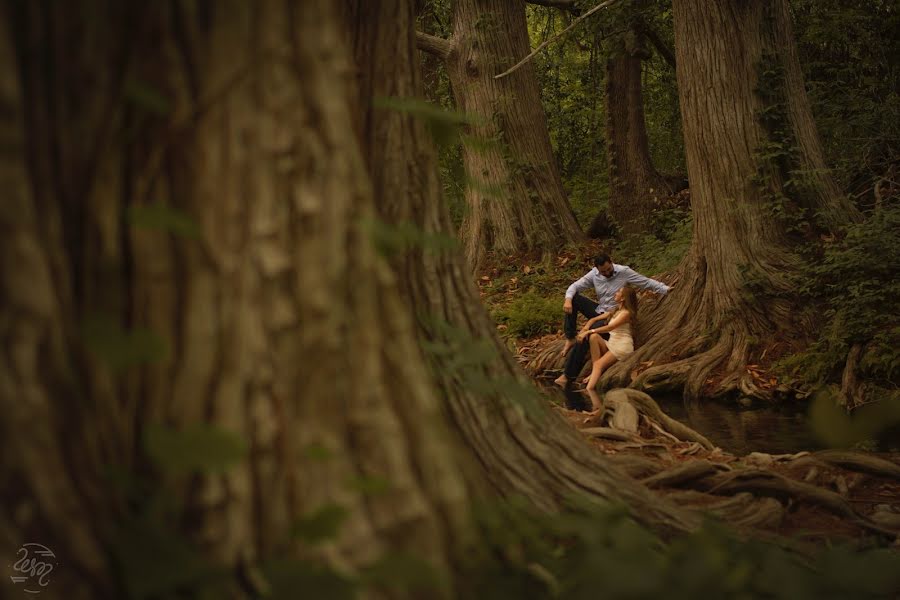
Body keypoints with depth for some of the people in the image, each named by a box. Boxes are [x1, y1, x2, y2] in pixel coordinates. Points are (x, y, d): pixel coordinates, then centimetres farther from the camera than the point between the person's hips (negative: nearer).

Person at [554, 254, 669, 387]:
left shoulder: (624, 272, -16)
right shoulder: (594, 274, -4)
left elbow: (647, 282, -12)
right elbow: (575, 287, -1)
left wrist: (666, 289, -20)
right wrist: (568, 300, -21)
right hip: (598, 311, 6)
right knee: (573, 298, -13)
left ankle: (569, 375, -23)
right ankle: (570, 339, -12)